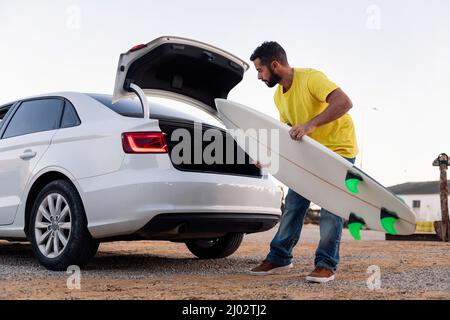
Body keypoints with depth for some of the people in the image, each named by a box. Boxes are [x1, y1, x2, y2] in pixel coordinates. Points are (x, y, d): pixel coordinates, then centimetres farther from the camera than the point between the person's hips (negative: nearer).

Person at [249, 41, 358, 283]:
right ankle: (279, 258, 13)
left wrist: (311, 123, -44)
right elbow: (287, 132, 12)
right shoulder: (279, 96, 2)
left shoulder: (311, 78, -23)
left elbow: (344, 102, -36)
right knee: (293, 204, 5)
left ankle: (326, 265, -1)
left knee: (331, 207, -9)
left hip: (339, 148, -7)